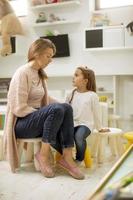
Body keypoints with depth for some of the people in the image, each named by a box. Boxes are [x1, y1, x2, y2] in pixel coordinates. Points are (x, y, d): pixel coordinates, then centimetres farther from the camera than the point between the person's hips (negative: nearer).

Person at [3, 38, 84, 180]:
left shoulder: (39, 74, 13)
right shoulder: (22, 73, -13)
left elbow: (45, 99, 26)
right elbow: (19, 109, -19)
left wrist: (63, 107, 10)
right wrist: (49, 114, -14)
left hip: (36, 119, 8)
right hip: (20, 124, -8)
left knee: (66, 108, -17)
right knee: (56, 110, -30)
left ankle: (67, 157, -21)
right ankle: (43, 155, -17)